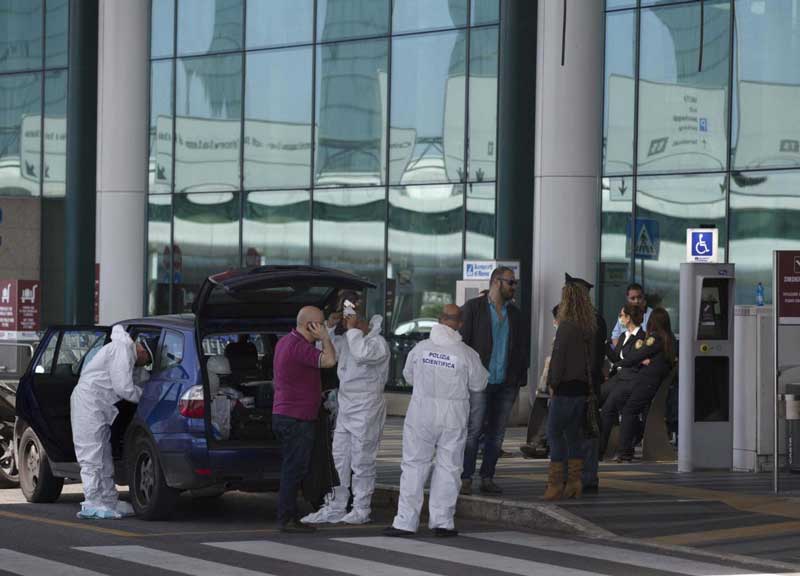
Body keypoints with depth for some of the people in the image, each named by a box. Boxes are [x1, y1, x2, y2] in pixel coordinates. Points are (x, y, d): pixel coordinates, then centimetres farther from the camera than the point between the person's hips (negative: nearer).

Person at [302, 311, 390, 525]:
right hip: (345, 409, 8)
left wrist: (353, 330, -20)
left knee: (362, 463, -2)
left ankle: (361, 510, 6)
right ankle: (335, 509, 15)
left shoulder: (378, 343, -12)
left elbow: (362, 354, -32)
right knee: (339, 460, 9)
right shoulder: (346, 340, 12)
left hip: (365, 410, -8)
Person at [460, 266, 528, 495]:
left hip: (506, 382, 5)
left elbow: (521, 346, 18)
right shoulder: (474, 307, 0)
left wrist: (520, 379, 10)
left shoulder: (514, 312, 15)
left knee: (496, 433, 6)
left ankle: (487, 478, 12)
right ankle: (465, 479, -6)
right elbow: (463, 341, -3)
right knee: (473, 430, -9)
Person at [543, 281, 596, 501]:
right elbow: (592, 359, 13)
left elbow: (558, 357, -14)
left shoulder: (566, 327, -14)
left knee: (554, 433, -3)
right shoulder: (589, 329, 9)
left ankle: (555, 483, -8)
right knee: (573, 434, 14)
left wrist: (552, 383, -6)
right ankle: (575, 483, 13)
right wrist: (590, 382, 15)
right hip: (582, 388, 8)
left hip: (565, 387, -8)